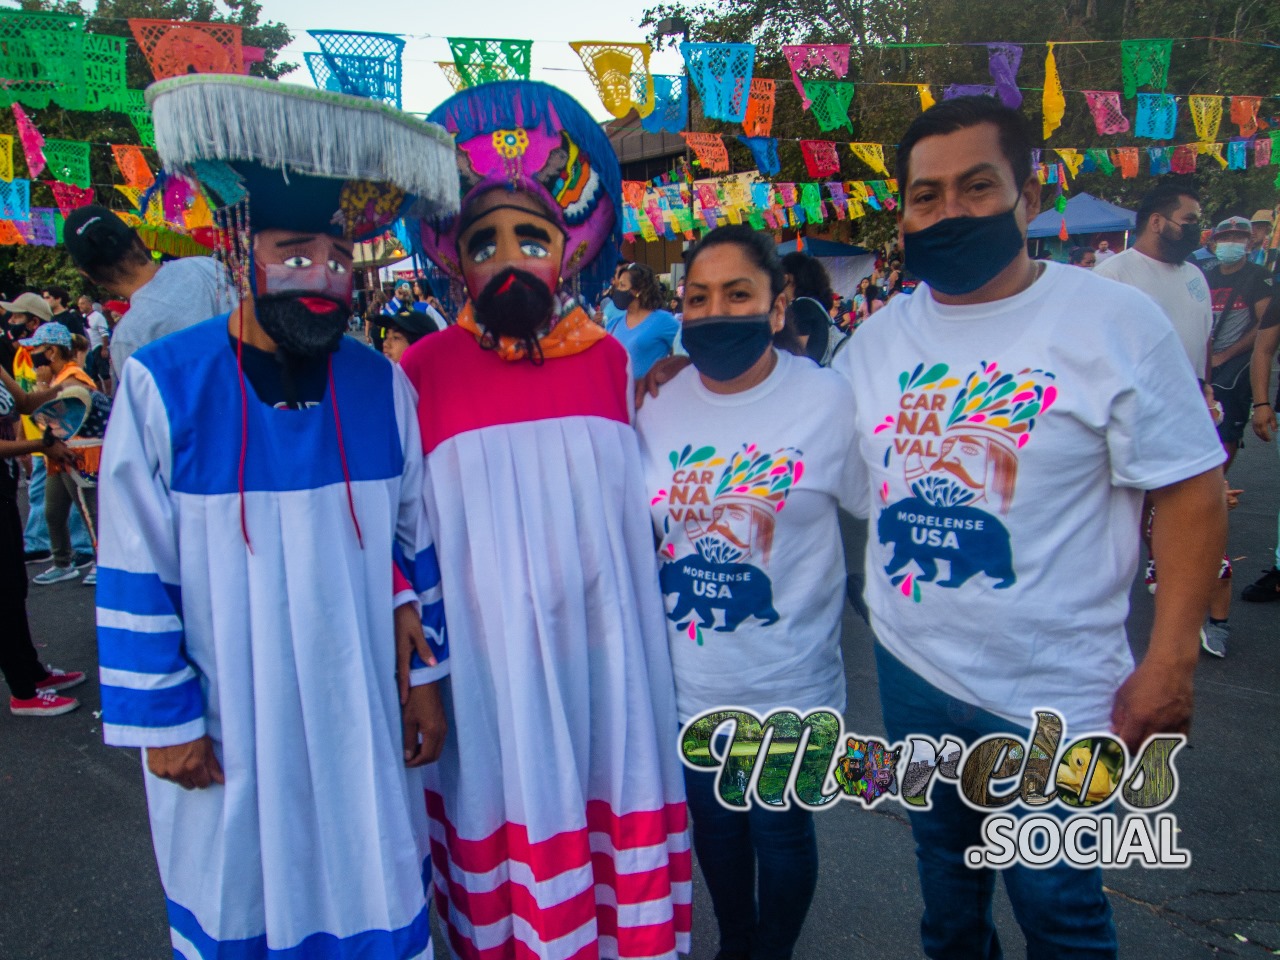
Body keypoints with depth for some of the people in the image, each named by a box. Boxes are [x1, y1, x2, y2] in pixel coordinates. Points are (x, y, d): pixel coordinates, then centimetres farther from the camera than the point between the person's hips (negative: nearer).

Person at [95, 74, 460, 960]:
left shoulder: (382, 385, -5)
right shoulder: (161, 386, -13)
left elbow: (415, 546, 3)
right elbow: (135, 575, -7)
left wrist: (428, 676, 5)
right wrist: (164, 720, -5)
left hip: (362, 718, 2)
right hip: (224, 731, -1)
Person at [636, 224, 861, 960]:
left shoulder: (829, 400, -14)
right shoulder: (658, 406, -3)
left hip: (788, 684, -3)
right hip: (687, 680, 4)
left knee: (781, 829, 15)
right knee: (713, 820, 23)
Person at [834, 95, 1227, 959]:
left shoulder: (1116, 322, -11)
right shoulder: (876, 339, 2)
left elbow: (1192, 494, -11)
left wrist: (1170, 664, -14)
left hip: (1052, 694, -4)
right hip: (910, 670, 5)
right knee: (945, 881, 25)